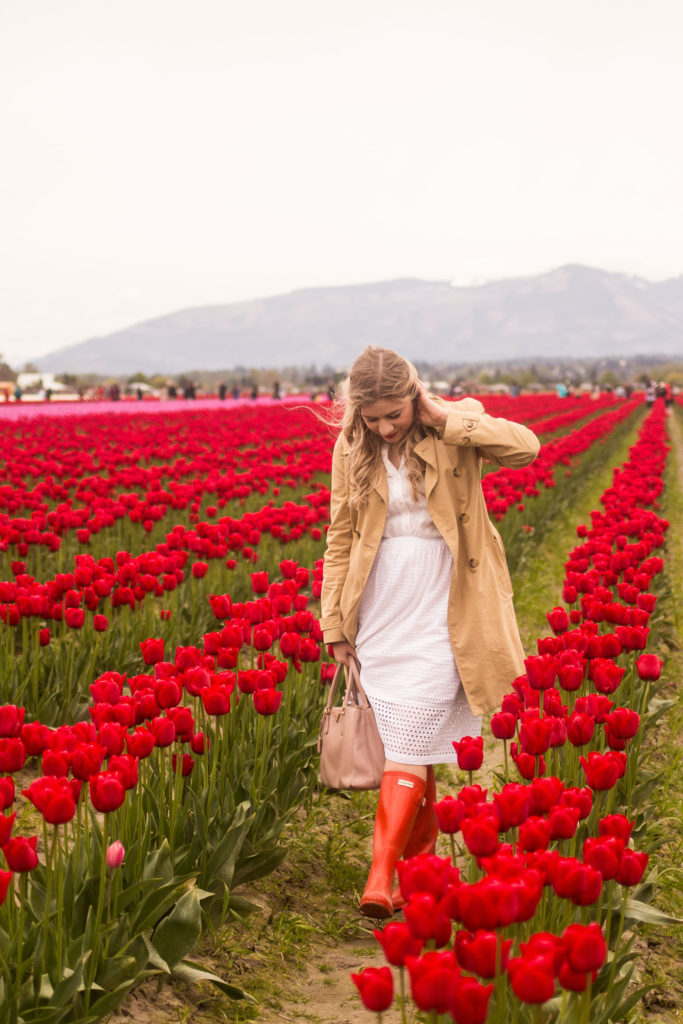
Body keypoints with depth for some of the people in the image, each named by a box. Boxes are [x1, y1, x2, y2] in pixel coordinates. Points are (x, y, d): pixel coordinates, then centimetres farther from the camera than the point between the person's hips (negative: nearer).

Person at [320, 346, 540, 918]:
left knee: (408, 748, -6)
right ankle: (421, 855, 26)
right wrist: (335, 625, 7)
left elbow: (525, 446, -23)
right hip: (378, 618, 3)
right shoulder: (352, 448, 3)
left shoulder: (456, 427, -4)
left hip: (439, 619, -3)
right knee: (409, 744, 10)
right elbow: (340, 538, 8)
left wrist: (444, 419, -21)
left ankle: (381, 877, -1)